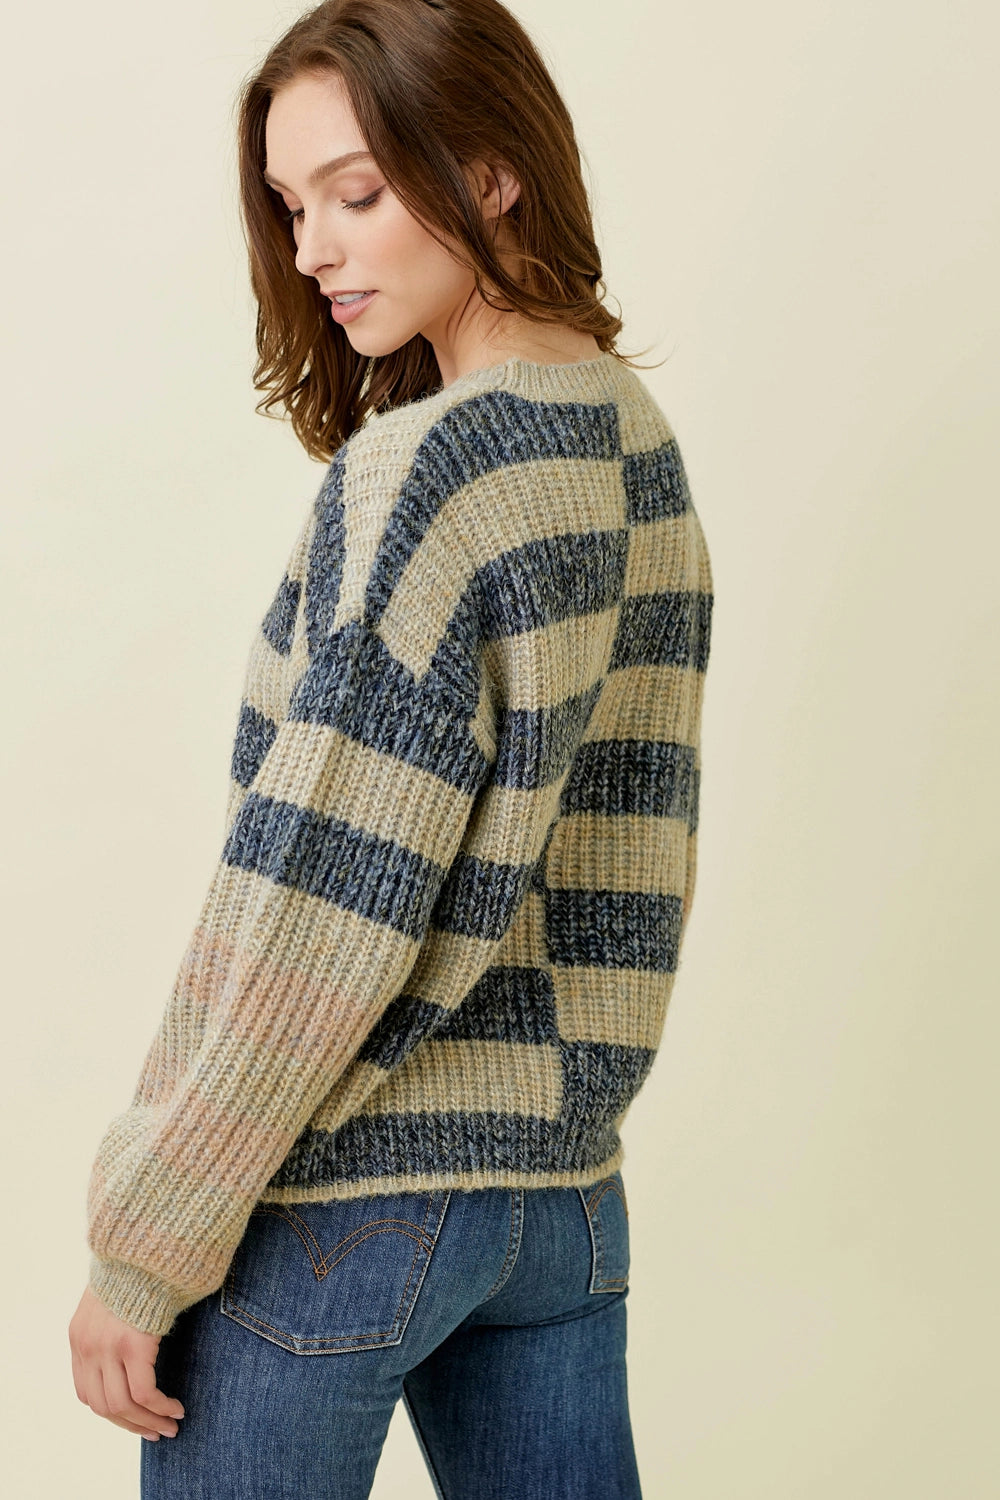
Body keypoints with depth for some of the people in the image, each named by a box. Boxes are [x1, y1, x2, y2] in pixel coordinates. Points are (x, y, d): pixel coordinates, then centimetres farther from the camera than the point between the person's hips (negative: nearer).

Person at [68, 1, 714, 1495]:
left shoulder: (423, 465, -17)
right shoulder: (638, 438, 7)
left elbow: (319, 895, -20)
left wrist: (142, 1246, -13)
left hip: (354, 1180, -8)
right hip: (568, 1174, 8)